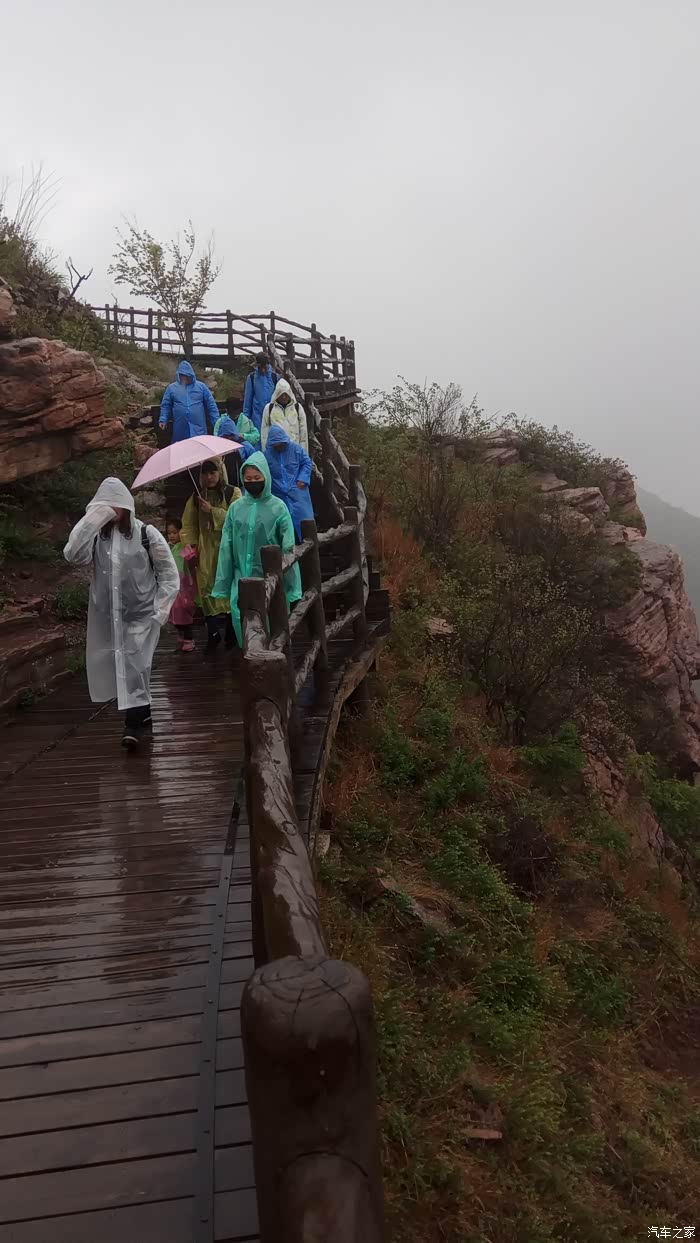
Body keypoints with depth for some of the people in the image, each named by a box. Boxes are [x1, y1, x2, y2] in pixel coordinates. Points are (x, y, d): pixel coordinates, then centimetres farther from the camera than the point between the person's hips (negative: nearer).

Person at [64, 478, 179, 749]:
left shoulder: (146, 534, -8)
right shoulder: (96, 535, -1)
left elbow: (169, 574, -2)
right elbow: (73, 555, -19)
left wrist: (160, 610, -7)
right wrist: (91, 520, -21)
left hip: (141, 614, -4)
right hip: (108, 615, 4)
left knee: (135, 666, -7)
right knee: (119, 666, 12)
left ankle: (135, 722, 4)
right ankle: (142, 715, 29)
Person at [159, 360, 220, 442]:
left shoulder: (201, 386, 8)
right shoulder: (171, 388, 9)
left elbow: (211, 405, 7)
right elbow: (165, 405, 12)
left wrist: (217, 422, 2)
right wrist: (163, 420, -4)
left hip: (198, 428, 0)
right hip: (180, 429, 0)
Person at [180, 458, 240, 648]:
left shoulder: (233, 493, 2)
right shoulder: (197, 496, 12)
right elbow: (188, 524, 13)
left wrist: (212, 510, -16)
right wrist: (189, 544, 0)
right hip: (205, 551, 2)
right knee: (207, 587, -4)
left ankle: (231, 632, 11)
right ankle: (213, 633, 5)